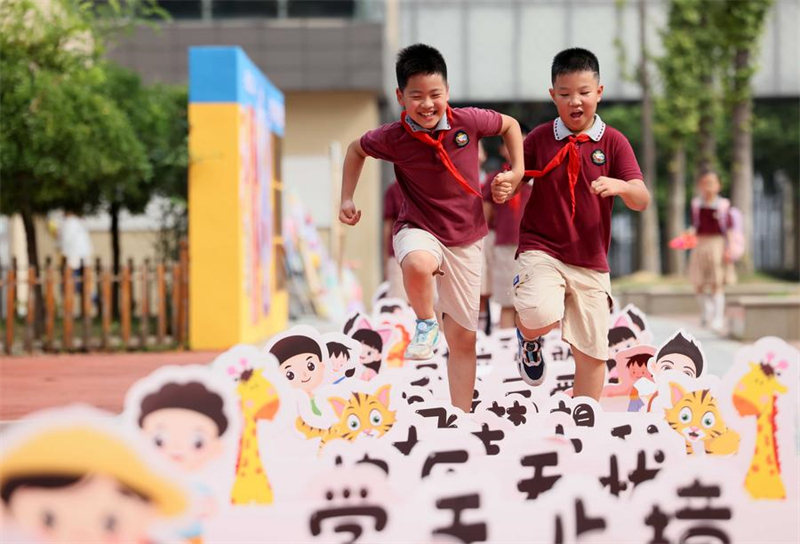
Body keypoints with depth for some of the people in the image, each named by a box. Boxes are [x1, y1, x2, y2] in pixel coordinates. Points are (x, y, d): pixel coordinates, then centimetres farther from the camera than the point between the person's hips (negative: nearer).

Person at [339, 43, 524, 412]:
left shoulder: (469, 122, -12)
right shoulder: (393, 138, -12)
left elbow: (510, 125, 8)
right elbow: (356, 150, 9)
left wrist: (517, 170, -1)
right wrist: (347, 199, 3)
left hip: (465, 239, 2)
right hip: (419, 230, -2)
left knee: (463, 340, 6)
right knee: (418, 264, -42)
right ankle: (427, 322, -11)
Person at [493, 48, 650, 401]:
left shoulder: (613, 142, 0)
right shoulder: (540, 139, 0)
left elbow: (642, 200, -7)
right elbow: (514, 182, 8)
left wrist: (619, 186, -29)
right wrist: (502, 190, -16)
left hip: (591, 262, 2)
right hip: (540, 249, -2)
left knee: (592, 353, 4)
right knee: (540, 318, -30)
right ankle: (528, 339, 8)